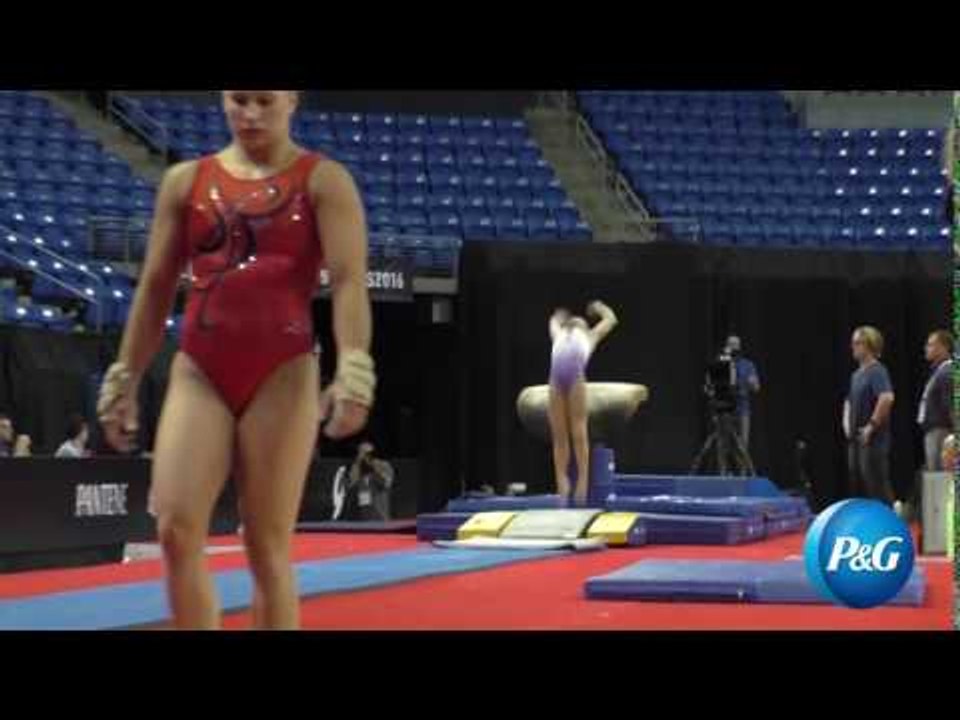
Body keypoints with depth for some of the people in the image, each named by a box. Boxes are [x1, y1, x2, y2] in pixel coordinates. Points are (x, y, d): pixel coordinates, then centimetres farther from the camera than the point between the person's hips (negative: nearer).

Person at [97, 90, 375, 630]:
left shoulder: (324, 180, 2)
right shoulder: (185, 180, 13)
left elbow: (349, 281, -9)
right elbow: (156, 287, 16)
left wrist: (354, 371, -23)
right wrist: (124, 380, 13)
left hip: (283, 375, -3)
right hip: (198, 374, 3)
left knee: (268, 547, -2)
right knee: (176, 530, -10)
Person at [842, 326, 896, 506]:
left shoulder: (877, 371, -12)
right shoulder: (857, 374, 16)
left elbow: (887, 398, -28)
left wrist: (872, 425, -23)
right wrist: (846, 423, 16)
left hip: (873, 439, -9)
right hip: (856, 439, 9)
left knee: (877, 486, -8)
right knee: (857, 485, 11)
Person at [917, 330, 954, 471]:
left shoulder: (947, 373, -14)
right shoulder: (937, 371, 19)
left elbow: (949, 406, -20)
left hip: (940, 432, -11)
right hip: (932, 431, 11)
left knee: (937, 475, -13)